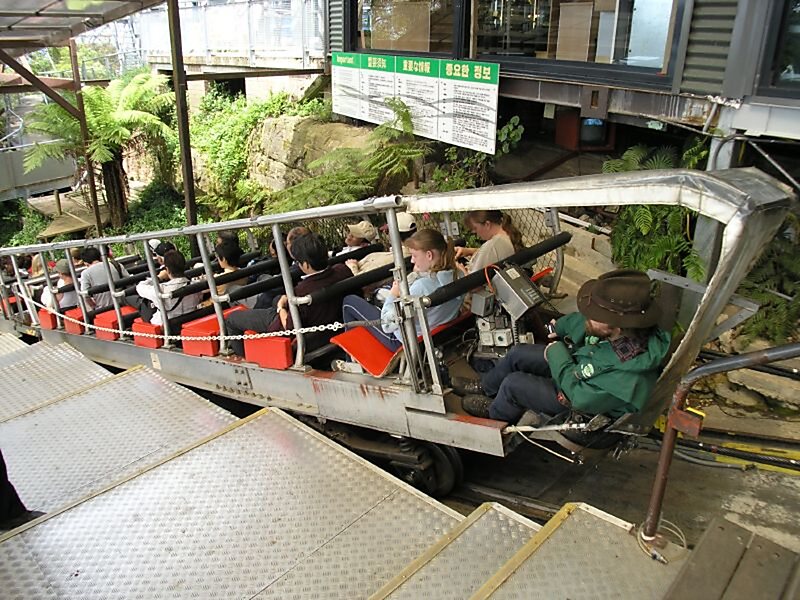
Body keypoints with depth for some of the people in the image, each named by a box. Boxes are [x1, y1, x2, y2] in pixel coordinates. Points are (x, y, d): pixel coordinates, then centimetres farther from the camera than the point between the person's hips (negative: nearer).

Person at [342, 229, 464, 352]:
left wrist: (393, 295, -12)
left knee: (349, 301, 10)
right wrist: (419, 275, -6)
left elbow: (388, 325, -27)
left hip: (402, 342, -8)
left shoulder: (422, 285, -36)